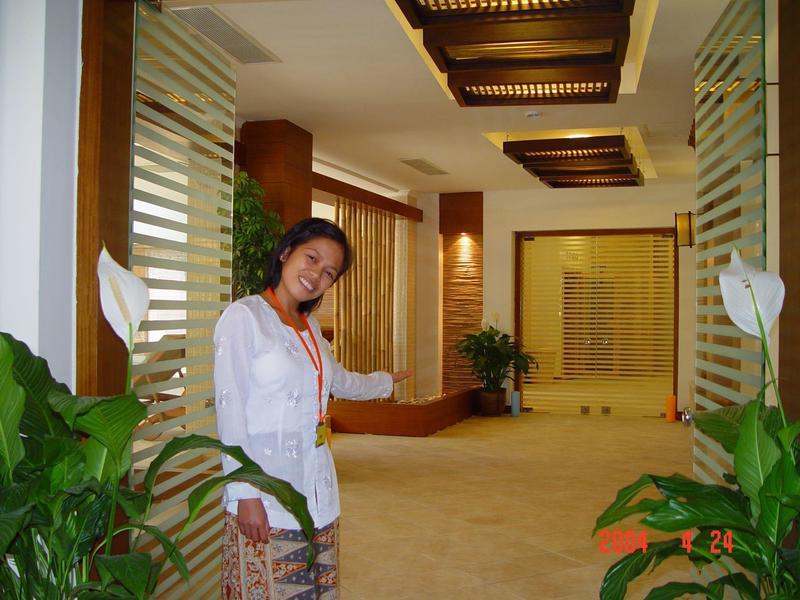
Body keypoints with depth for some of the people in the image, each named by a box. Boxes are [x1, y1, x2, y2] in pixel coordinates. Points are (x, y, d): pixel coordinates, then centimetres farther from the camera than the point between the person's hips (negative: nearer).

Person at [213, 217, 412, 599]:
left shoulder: (310, 325, 12)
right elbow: (230, 410, -14)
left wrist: (386, 381, 46)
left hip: (317, 489, 7)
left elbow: (339, 381, 31)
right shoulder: (243, 316, -10)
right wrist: (245, 494, -17)